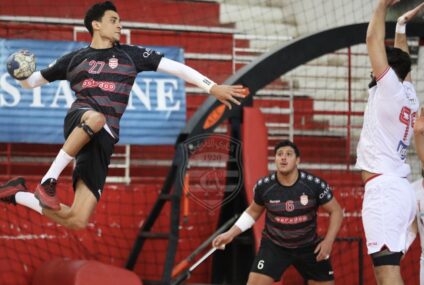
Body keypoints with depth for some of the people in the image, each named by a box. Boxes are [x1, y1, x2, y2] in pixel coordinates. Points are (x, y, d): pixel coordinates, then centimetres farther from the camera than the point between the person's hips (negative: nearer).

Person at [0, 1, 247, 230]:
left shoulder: (130, 55, 13)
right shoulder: (75, 59, 13)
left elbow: (174, 67, 6)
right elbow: (34, 80, 24)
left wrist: (212, 87, -3)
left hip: (103, 140, 2)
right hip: (78, 121, -2)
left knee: (77, 221, -9)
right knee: (96, 118, -43)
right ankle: (49, 180, -32)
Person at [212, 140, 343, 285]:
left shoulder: (315, 184, -18)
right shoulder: (263, 186, -14)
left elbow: (336, 211, -6)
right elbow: (253, 211, 7)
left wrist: (328, 241, -17)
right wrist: (230, 234, -1)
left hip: (308, 246, 1)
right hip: (273, 245, -1)